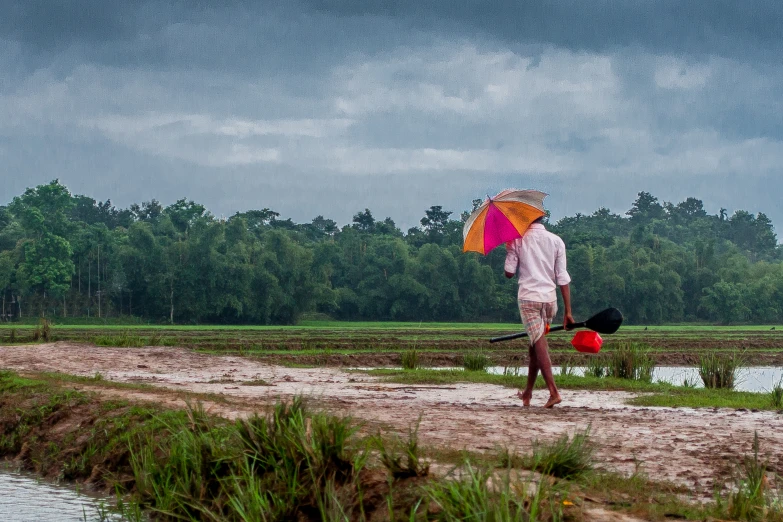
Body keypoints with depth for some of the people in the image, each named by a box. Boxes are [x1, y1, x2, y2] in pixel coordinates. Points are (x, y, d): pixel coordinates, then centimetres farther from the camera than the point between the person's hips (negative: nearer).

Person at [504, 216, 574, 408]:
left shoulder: (516, 239, 0)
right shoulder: (556, 241, 5)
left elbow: (509, 273, -1)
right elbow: (563, 278, 2)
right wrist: (568, 311, 2)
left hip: (528, 297, -3)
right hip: (549, 298, 3)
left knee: (539, 344, -7)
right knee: (536, 343, 17)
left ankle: (554, 392, -20)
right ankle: (528, 392, 25)